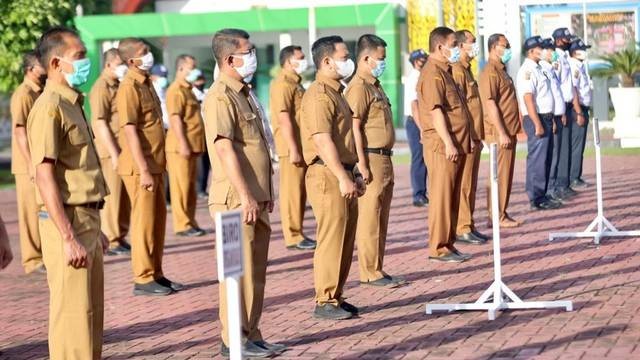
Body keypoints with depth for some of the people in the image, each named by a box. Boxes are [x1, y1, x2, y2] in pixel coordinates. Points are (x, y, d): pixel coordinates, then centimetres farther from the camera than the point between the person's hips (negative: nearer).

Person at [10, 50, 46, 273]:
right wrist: (31, 164, -21)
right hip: (30, 165, -8)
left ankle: (45, 254, 21)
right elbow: (20, 131, -18)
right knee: (32, 212, -2)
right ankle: (33, 260, 4)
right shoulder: (23, 95, -14)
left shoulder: (42, 93, 12)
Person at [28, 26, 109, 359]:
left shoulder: (72, 103, 15)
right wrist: (69, 238, -23)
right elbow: (45, 178, -19)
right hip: (67, 222, -9)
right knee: (73, 316, -5)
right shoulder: (49, 107, -14)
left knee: (91, 314, 14)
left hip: (86, 220, 9)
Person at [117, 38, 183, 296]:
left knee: (158, 220, 12)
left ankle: (156, 274, 19)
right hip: (140, 167, -9)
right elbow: (130, 131, -20)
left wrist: (156, 166, 17)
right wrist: (143, 170, -22)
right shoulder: (129, 87, -15)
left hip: (155, 164, 9)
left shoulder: (146, 83, 13)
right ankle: (143, 279, 3)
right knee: (144, 222, -4)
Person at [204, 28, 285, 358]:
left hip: (254, 199, 9)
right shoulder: (221, 97, -13)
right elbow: (225, 149, -20)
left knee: (256, 270, 13)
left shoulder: (243, 93, 17)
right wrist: (245, 196, -23)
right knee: (239, 271, -4)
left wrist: (264, 193, 20)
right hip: (236, 200, -9)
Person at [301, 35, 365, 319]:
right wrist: (342, 178, -24)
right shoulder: (318, 95, -13)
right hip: (328, 177, -10)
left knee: (346, 240, 12)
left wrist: (352, 175, 22)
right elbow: (323, 140, -21)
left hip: (342, 174, 10)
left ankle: (336, 297, 18)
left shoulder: (335, 92, 19)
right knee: (331, 239, -8)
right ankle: (325, 302, -3)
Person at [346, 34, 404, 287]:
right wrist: (362, 164, -22)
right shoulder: (359, 87, -12)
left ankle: (377, 269, 18)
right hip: (371, 159, -10)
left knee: (381, 219, 12)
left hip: (384, 159, 10)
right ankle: (370, 273, -2)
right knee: (369, 218, -5)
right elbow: (355, 128, -18)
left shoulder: (374, 86, 19)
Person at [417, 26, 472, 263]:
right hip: (442, 145, -10)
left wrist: (466, 140, 22)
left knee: (452, 197, 12)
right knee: (441, 196, -6)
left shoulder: (445, 72, 20)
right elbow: (435, 111, -20)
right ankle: (438, 248, -2)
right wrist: (448, 143, -23)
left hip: (456, 145, 10)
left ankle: (448, 244, 17)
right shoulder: (432, 73, -12)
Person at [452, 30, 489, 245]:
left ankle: (469, 226, 16)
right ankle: (462, 229, -4)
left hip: (473, 137, 10)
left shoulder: (466, 70, 18)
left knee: (471, 184, 11)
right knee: (463, 184, -7)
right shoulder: (457, 71, -13)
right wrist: (467, 138, -21)